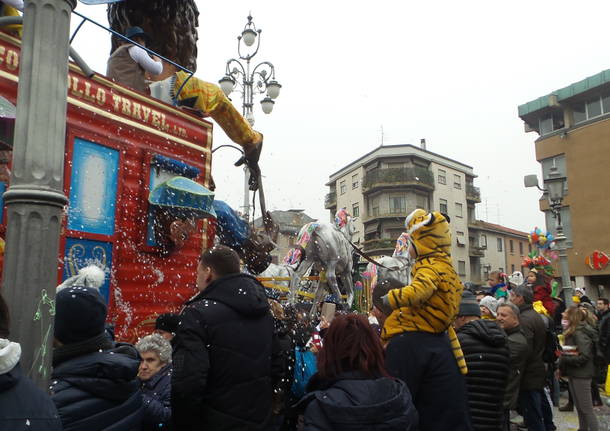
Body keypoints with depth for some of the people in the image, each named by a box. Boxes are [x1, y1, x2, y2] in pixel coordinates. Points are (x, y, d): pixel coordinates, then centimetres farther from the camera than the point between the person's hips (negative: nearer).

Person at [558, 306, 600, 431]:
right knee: (579, 407, 17)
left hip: (581, 375, -9)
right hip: (574, 373, 9)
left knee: (586, 408, 0)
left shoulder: (580, 333, -18)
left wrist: (564, 359, -20)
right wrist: (562, 367, 1)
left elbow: (584, 356, -24)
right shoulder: (572, 333, 11)